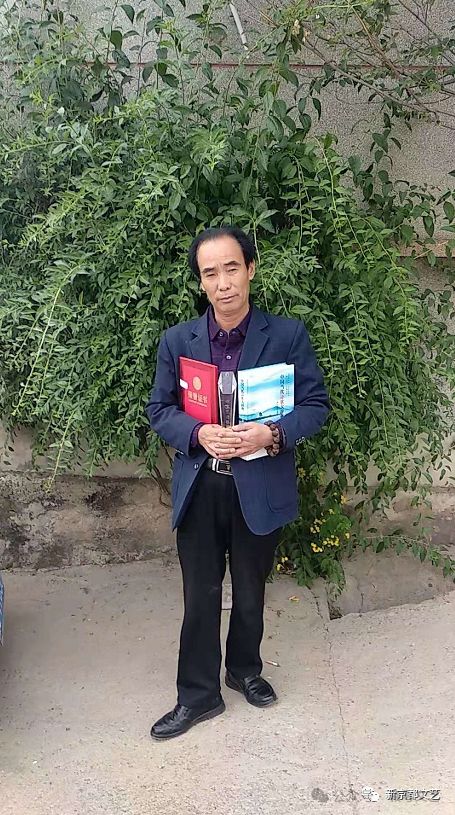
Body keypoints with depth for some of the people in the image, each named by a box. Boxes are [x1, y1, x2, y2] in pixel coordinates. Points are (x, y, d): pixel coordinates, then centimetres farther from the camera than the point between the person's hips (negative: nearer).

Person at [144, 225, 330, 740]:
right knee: (200, 597, 9)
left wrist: (273, 434, -22)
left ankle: (245, 669, 42)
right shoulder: (176, 341, 0)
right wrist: (199, 434, -17)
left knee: (251, 592, 17)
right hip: (199, 487, 1)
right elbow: (158, 409, 3)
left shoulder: (288, 335, -5)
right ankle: (198, 695, 25)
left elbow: (316, 404, -3)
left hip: (260, 488, 0)